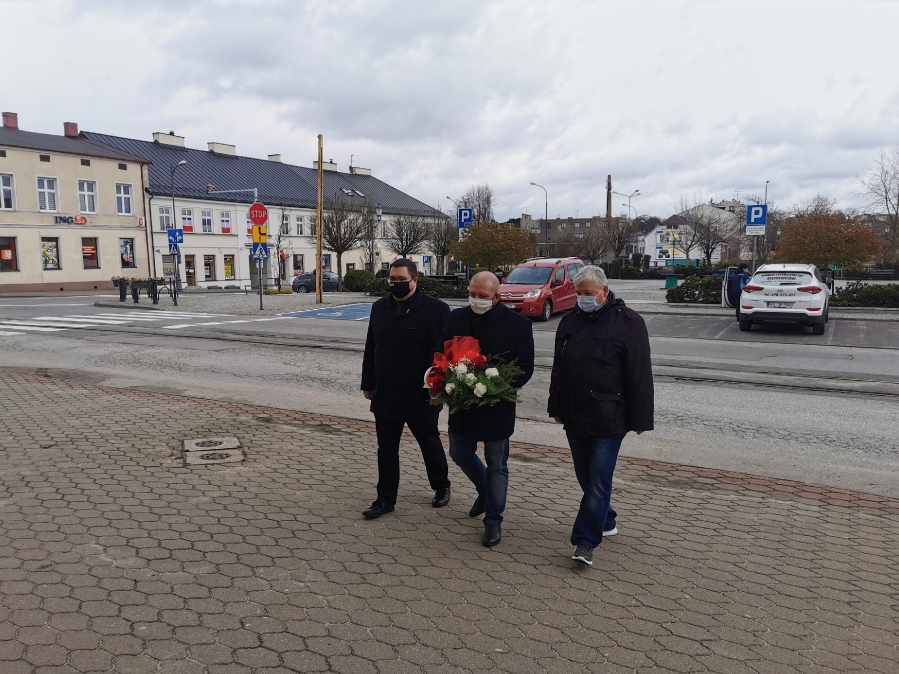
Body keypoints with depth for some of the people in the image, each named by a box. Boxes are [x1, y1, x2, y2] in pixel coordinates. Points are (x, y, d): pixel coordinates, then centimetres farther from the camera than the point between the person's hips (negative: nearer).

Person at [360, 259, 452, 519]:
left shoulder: (435, 309, -9)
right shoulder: (379, 307, 8)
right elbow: (370, 349, 13)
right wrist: (368, 383, 12)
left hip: (420, 397, -4)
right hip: (385, 395, 5)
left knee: (430, 444, 14)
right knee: (386, 449, 10)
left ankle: (441, 487, 35)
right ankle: (386, 499, 21)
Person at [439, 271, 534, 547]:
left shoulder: (517, 323, -12)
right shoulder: (457, 318, 1)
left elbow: (525, 368, -9)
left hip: (497, 407, -5)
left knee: (496, 466, 7)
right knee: (460, 454, 19)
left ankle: (493, 520, 24)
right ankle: (485, 490, 47)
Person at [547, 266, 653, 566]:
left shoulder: (628, 322, -8)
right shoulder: (570, 321, 10)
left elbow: (640, 375, -9)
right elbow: (558, 369, 17)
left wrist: (640, 418, -11)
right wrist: (556, 407, 17)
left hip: (608, 420, -6)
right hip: (575, 417, 6)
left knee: (598, 481, -4)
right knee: (586, 477, 16)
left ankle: (585, 541, 3)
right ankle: (606, 522, 35)